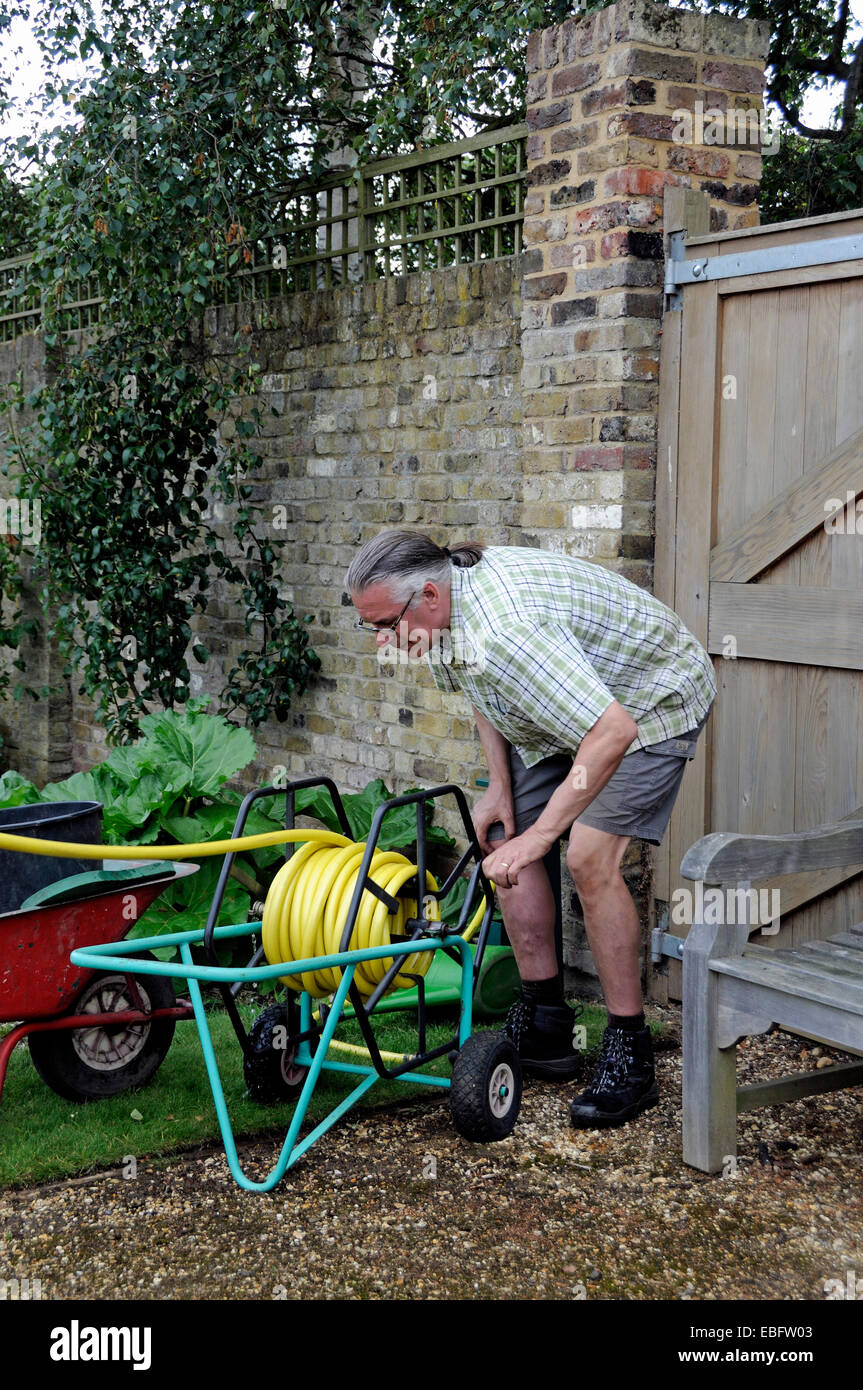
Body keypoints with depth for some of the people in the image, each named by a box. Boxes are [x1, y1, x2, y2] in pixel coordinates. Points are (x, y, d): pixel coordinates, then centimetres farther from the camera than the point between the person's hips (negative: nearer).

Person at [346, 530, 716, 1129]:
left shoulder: (507, 631, -41)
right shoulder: (442, 605, -11)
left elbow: (613, 732, -44)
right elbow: (484, 689, 10)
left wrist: (539, 835, -41)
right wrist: (500, 786, 1)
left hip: (651, 701, -9)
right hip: (558, 709, 9)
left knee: (590, 859, -22)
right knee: (503, 839, 2)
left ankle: (630, 1055, -10)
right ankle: (545, 1027, 12)